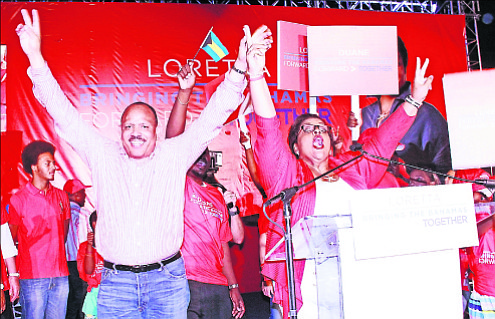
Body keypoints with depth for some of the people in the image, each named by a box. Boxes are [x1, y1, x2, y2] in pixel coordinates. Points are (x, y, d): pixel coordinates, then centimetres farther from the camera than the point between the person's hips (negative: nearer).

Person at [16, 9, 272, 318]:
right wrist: (35, 57, -8)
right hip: (115, 282, 1)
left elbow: (212, 118, -3)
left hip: (167, 280, 0)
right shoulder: (102, 154, 4)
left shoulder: (174, 154, 1)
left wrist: (239, 67, -14)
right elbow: (64, 114, 1)